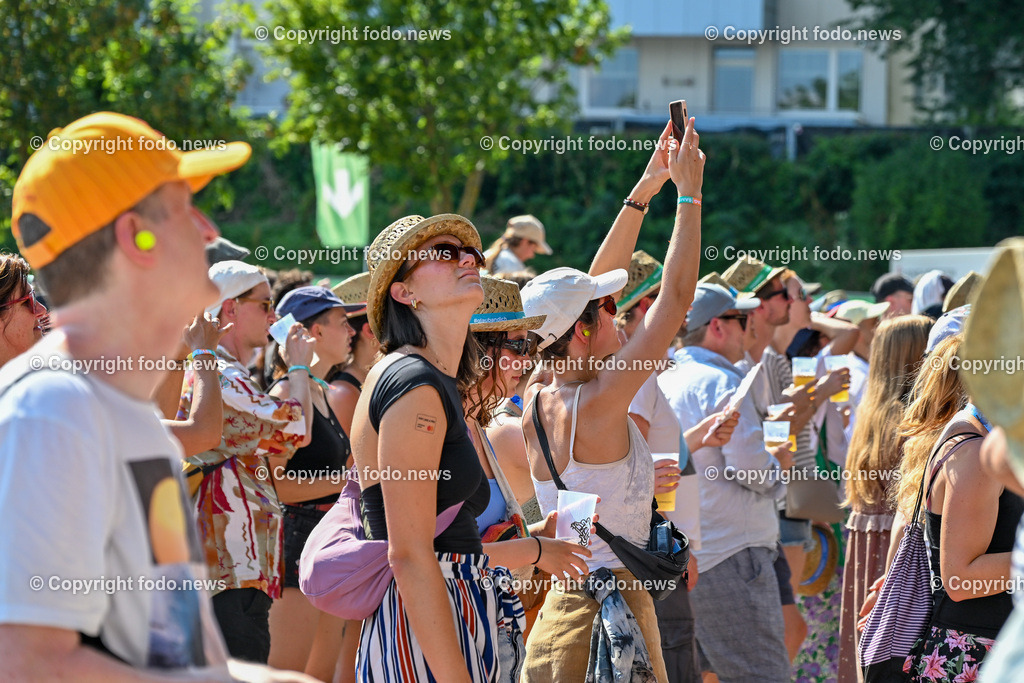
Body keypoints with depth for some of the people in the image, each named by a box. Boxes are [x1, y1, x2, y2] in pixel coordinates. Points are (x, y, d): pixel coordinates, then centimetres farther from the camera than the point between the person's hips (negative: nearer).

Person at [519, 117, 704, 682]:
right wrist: (688, 194, -5)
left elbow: (590, 289, 14)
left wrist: (643, 193, 16)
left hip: (556, 610, 8)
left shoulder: (536, 405, 5)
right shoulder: (597, 406, -16)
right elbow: (676, 297, -13)